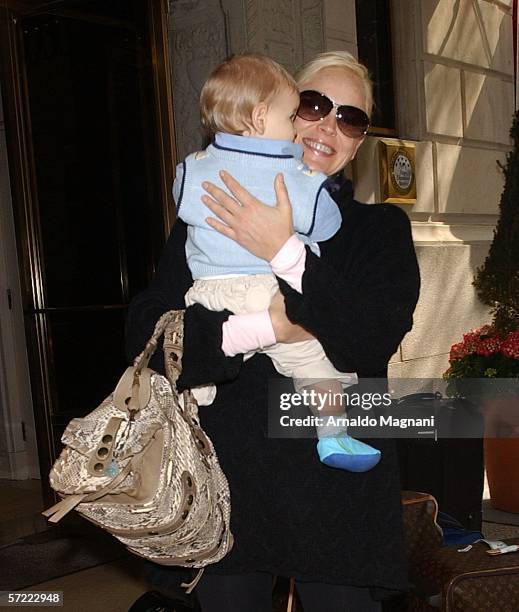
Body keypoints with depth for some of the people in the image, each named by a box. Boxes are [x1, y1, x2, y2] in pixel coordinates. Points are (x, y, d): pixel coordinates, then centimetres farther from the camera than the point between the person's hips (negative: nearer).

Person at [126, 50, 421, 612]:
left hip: (336, 488, 0)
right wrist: (253, 329, -19)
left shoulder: (380, 227, 7)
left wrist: (287, 253, -18)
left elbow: (378, 339, -11)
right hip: (224, 481, 0)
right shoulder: (209, 218, 5)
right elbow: (146, 336, -5)